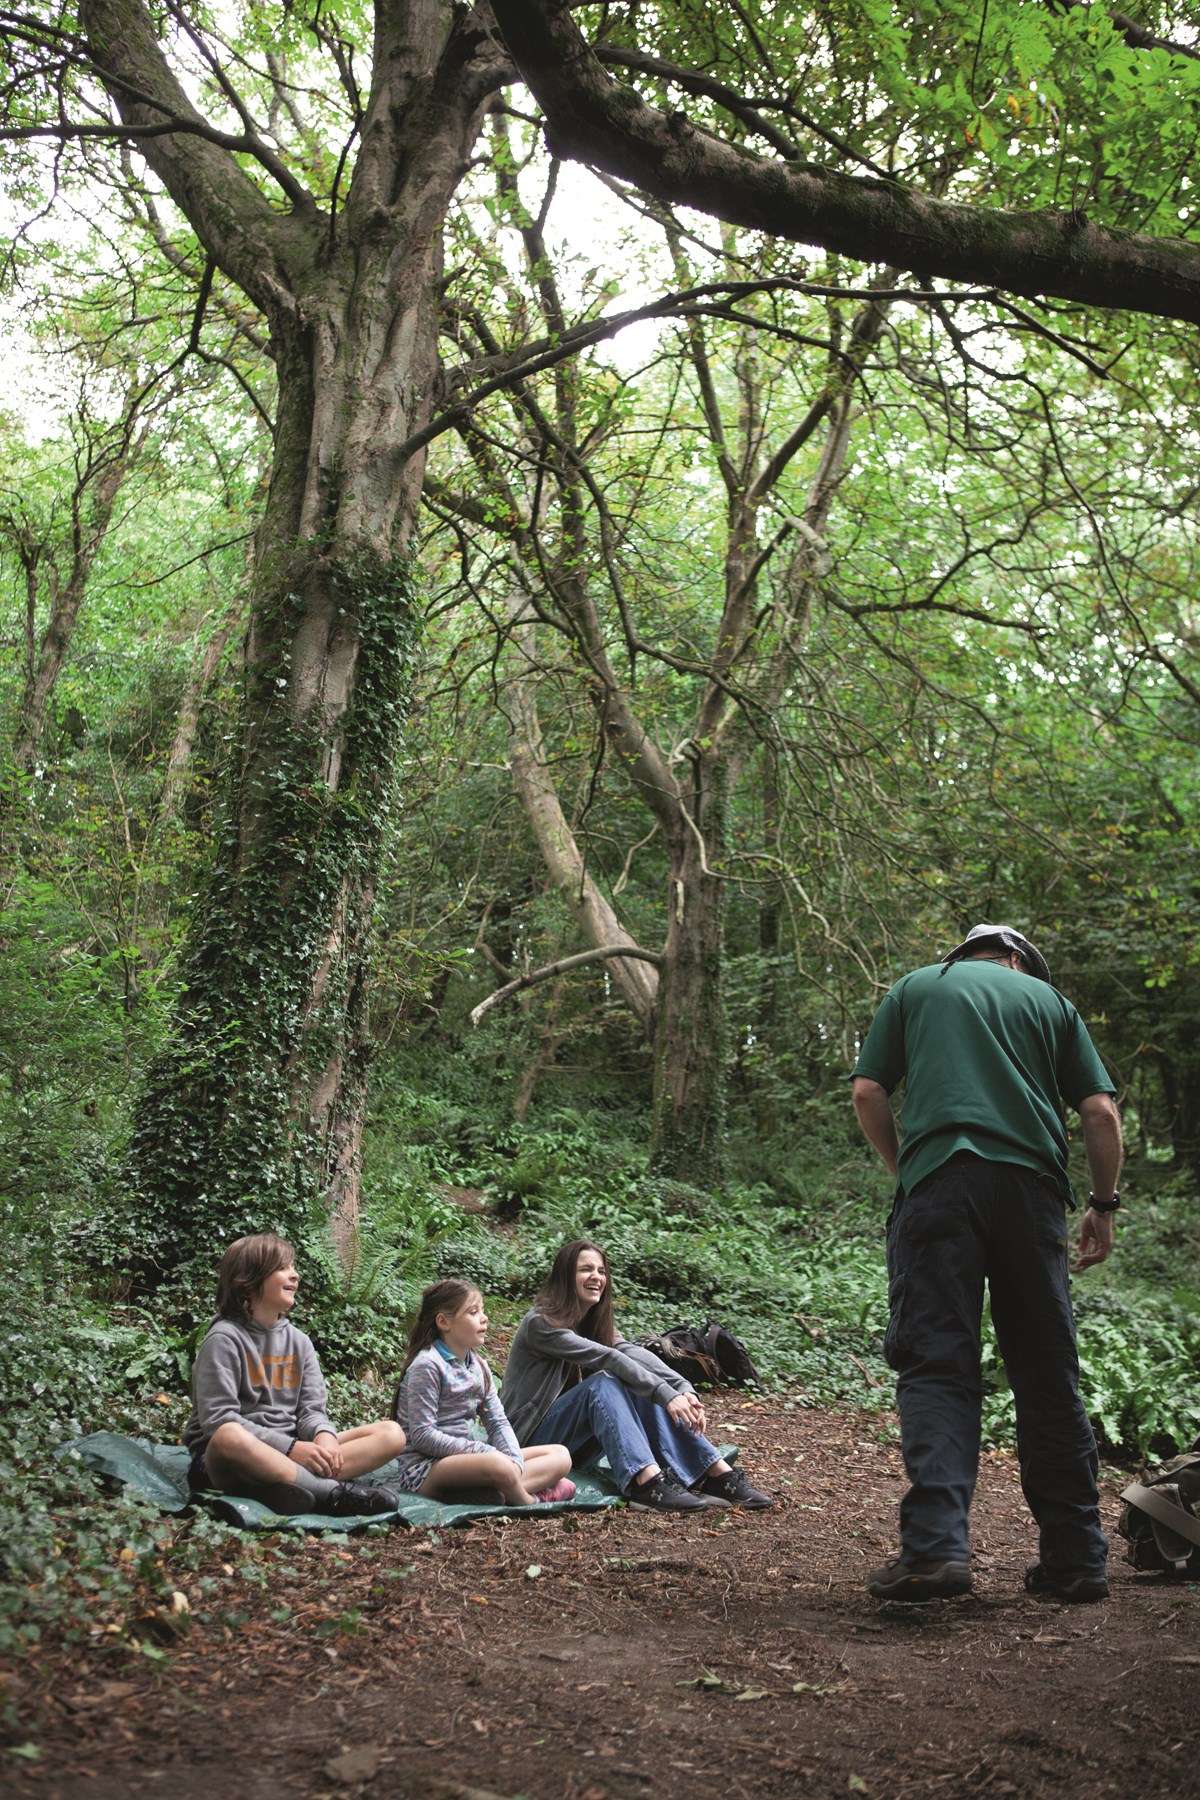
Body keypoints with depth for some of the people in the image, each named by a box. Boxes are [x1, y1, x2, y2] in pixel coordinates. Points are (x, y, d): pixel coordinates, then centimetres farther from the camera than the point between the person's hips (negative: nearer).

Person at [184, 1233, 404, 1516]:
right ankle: (335, 1492, -31)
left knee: (391, 1434, -11)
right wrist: (291, 1448, -23)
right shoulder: (224, 1338, -5)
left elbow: (311, 1409, 9)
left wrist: (324, 1435, -17)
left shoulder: (298, 1341, 15)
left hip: (289, 1457, 6)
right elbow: (218, 1420, -15)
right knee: (229, 1437, -42)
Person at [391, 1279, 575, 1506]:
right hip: (424, 1468, -9)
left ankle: (500, 1490, -22)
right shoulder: (427, 1365, -12)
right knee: (498, 1465, -39)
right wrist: (487, 1452, -20)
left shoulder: (478, 1366, 12)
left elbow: (498, 1422, 10)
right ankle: (529, 1501, -9)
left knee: (560, 1455, 1)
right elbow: (422, 1435, -18)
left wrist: (514, 1461, -12)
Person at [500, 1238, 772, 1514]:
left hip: (576, 1443, 7)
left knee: (645, 1390, -17)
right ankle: (646, 1481, -47)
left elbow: (633, 1354, -12)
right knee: (604, 1383, -31)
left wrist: (685, 1390, -28)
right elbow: (607, 1358, -28)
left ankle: (717, 1474, -27)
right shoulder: (540, 1323, -17)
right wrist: (666, 1394, -36)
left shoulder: (595, 1322, 8)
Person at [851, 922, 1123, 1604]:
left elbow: (868, 1093, 11)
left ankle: (935, 1544, -19)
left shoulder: (914, 988, 20)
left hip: (939, 1183, -1)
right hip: (1033, 1188, 2)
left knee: (937, 1366, -5)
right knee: (1050, 1377, 9)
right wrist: (1105, 1203, 20)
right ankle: (1076, 1559, 12)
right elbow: (1102, 1113, 12)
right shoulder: (1050, 999, 22)